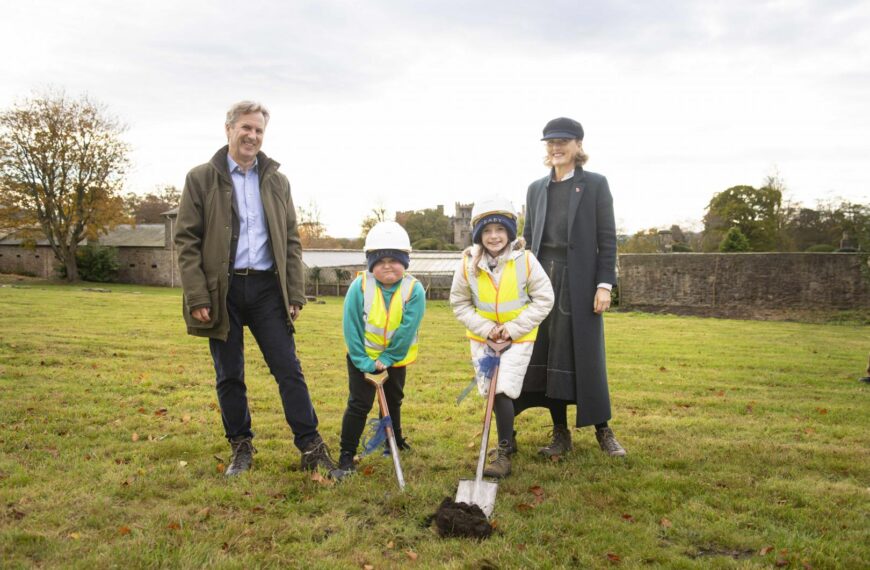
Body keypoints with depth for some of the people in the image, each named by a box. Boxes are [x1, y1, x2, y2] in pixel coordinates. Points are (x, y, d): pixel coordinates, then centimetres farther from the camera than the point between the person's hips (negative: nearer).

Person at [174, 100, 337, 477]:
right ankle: (241, 447, 23)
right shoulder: (201, 179, 1)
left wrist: (296, 294, 3)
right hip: (223, 290, -1)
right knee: (229, 376, 8)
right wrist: (197, 298, -10)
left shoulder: (277, 181, 11)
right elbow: (186, 241, -2)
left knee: (289, 370, 0)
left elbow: (291, 241, 10)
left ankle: (312, 449, 7)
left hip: (267, 288, 2)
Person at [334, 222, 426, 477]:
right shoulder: (360, 286, -21)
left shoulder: (414, 289, -21)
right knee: (359, 404, -4)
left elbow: (407, 331, -21)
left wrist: (386, 359, -21)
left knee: (393, 401, 23)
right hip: (362, 357, -2)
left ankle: (395, 440, 45)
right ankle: (347, 455, 6)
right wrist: (364, 362, -22)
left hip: (396, 358, 2)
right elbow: (351, 327, -18)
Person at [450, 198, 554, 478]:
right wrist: (486, 328, -14)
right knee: (491, 393, 12)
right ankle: (507, 440, 36)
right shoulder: (468, 264, -11)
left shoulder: (525, 261, -16)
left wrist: (513, 328, -16)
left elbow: (543, 299, -9)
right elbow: (460, 304, -1)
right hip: (482, 337, 3)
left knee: (503, 391, -13)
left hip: (518, 337, -3)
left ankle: (503, 453, 1)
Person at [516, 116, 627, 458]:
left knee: (586, 355, 0)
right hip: (542, 280, 4)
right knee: (546, 356, 4)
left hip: (579, 281, -4)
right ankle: (560, 434, 16)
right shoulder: (536, 189, 13)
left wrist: (605, 284, -11)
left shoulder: (595, 184, 1)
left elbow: (607, 239, -3)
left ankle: (603, 430, 17)